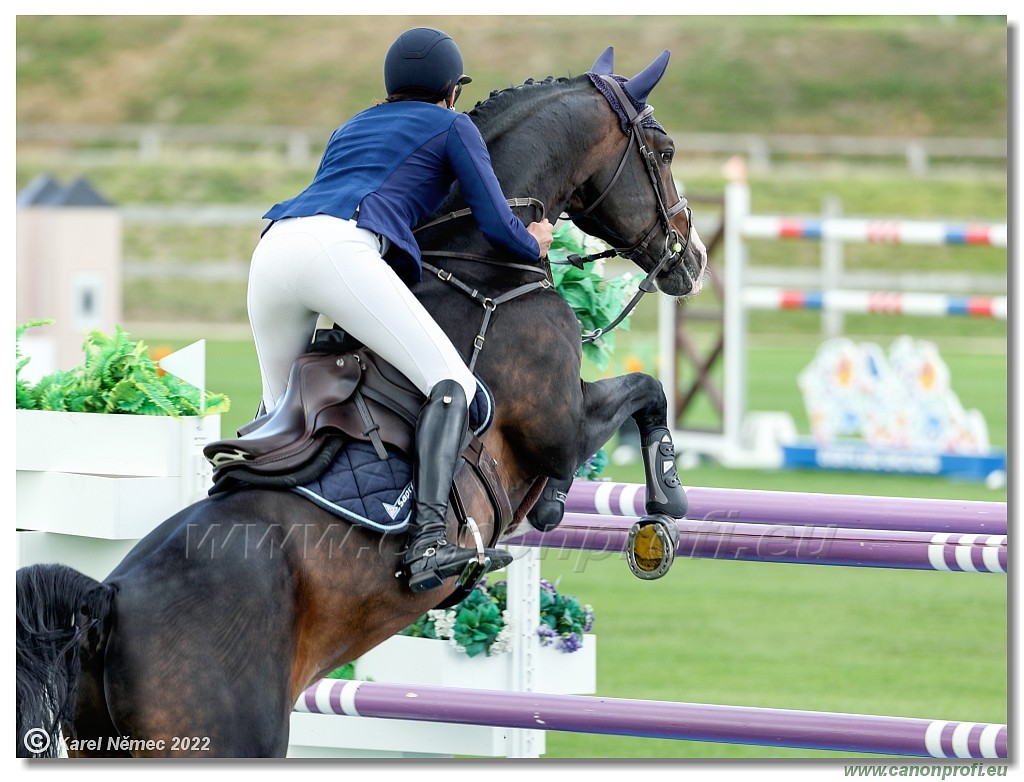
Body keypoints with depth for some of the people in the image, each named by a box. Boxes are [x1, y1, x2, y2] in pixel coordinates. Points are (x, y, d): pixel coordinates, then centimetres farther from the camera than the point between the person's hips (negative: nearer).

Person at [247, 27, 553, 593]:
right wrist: (533, 245, 37)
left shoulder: (352, 128, 38)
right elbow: (497, 227, 15)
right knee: (452, 385, -11)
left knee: (278, 413, 25)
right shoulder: (452, 127, 21)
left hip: (272, 249, 7)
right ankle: (427, 540, -32)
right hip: (341, 250, -7)